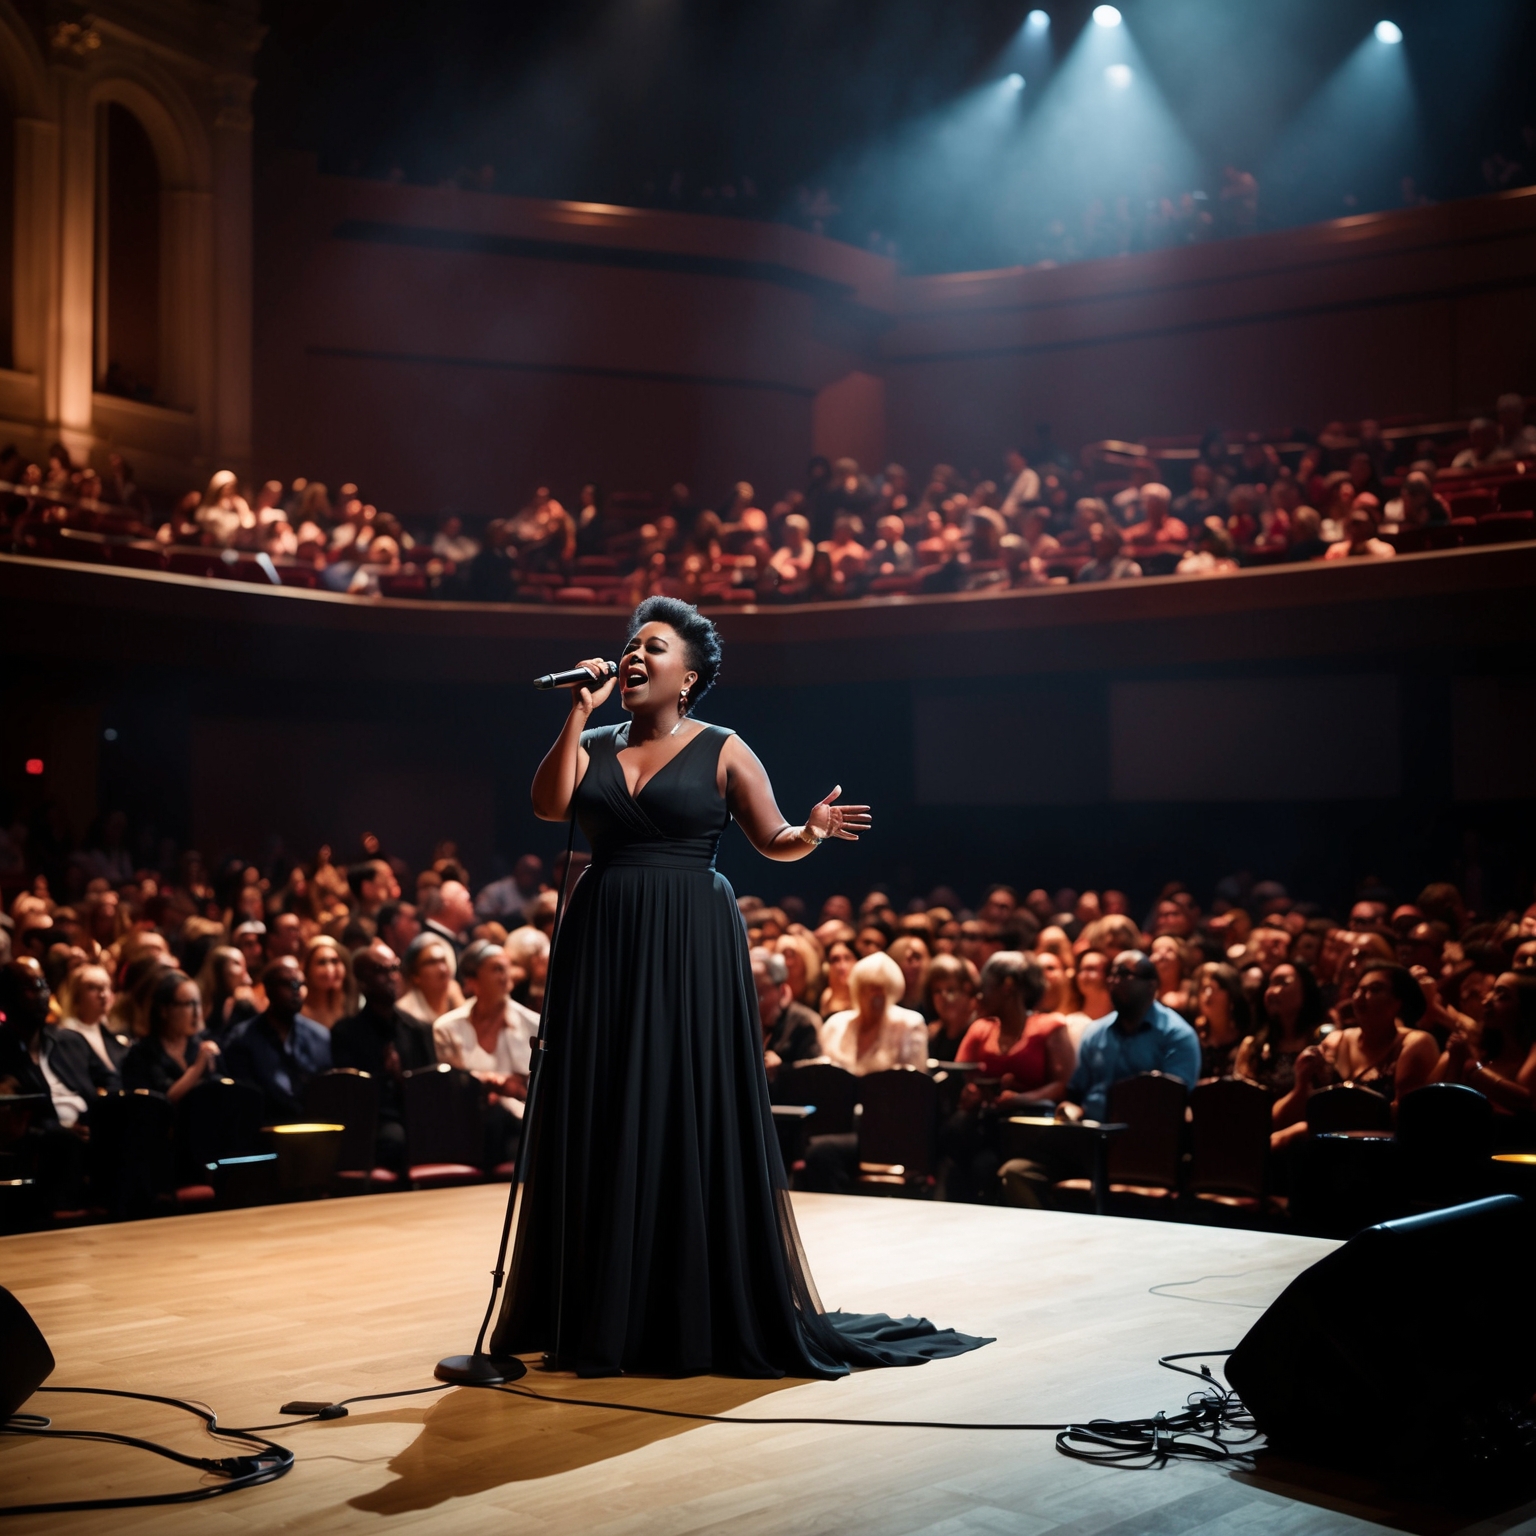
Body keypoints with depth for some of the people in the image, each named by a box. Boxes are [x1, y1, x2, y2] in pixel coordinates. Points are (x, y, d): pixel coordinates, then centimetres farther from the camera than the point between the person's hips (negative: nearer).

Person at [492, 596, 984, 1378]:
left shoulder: (721, 750, 1)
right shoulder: (593, 745, 10)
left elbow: (772, 841, 0)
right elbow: (548, 804, -6)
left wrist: (811, 833, -21)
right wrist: (580, 711, -7)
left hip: (689, 951, -4)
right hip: (601, 944, 4)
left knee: (690, 1119, -2)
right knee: (597, 1123, 5)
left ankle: (703, 1315, 7)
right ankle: (601, 1313, 15)